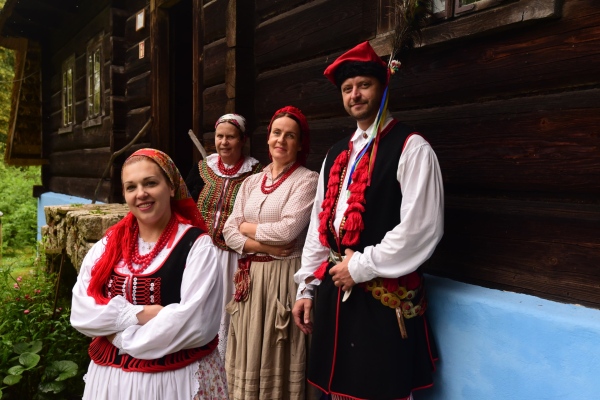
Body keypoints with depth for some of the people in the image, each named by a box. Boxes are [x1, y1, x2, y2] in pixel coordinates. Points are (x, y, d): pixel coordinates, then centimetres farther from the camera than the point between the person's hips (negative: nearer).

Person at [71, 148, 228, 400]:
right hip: (110, 375, 4)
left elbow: (193, 322, -21)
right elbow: (81, 311, -5)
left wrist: (121, 335, -12)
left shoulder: (196, 245, -14)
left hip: (177, 378, -4)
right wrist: (138, 314, -19)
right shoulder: (108, 244, 2)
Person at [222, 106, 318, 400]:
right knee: (248, 357, 14)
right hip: (249, 276, 5)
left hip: (285, 276, -5)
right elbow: (229, 233, 4)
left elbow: (287, 230, -18)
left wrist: (246, 226, -3)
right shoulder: (252, 182, 10)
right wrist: (265, 246, -12)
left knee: (279, 358, 7)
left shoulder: (307, 180, -6)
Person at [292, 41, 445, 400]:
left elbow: (421, 228, -17)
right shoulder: (337, 155, 13)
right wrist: (307, 287, 12)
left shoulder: (411, 149, -8)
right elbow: (319, 224, 14)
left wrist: (361, 266, -13)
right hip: (334, 289, 7)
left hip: (385, 295, -6)